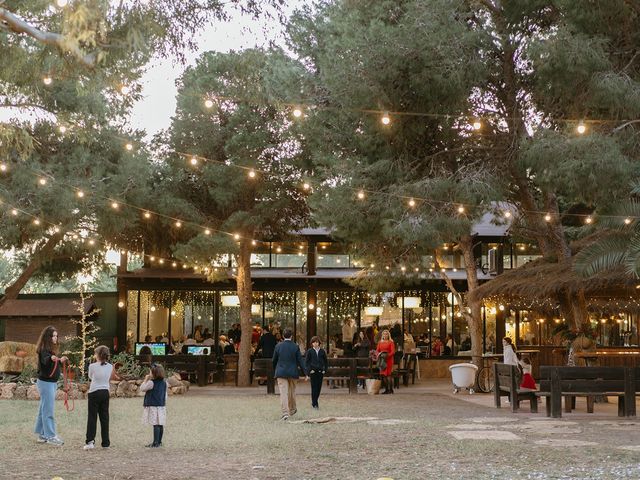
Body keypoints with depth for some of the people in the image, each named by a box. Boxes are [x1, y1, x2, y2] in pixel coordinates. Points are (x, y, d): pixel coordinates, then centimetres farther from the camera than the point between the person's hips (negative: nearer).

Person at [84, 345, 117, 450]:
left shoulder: (92, 366, -9)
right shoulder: (110, 367, 2)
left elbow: (90, 377, 8)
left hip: (94, 393, -4)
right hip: (105, 393, 4)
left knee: (92, 417, 0)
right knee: (104, 417, 8)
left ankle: (90, 441, -8)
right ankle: (105, 442, 10)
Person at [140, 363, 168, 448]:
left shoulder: (151, 383, -13)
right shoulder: (164, 383, 9)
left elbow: (142, 388, -3)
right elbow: (166, 395, 15)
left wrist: (146, 380, 4)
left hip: (153, 406, -7)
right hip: (162, 406, 7)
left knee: (155, 425, -7)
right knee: (160, 425, 10)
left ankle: (156, 442, -6)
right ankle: (159, 441, 17)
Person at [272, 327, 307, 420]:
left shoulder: (278, 346, -3)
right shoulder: (295, 347, -4)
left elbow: (274, 360, 5)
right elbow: (300, 361, -6)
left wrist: (274, 371, 22)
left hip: (281, 373, -1)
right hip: (292, 373, 1)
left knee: (283, 393, -6)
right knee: (291, 391, 19)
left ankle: (285, 413, -17)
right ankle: (292, 409, 37)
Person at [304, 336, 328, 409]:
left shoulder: (322, 351, 6)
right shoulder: (309, 351, -1)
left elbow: (326, 361, 12)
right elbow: (306, 362, 1)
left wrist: (325, 370, 3)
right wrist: (310, 370, -9)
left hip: (320, 372, 3)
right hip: (313, 372, -3)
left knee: (319, 387, 5)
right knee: (314, 388, -5)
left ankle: (314, 402, 21)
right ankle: (315, 404, 0)